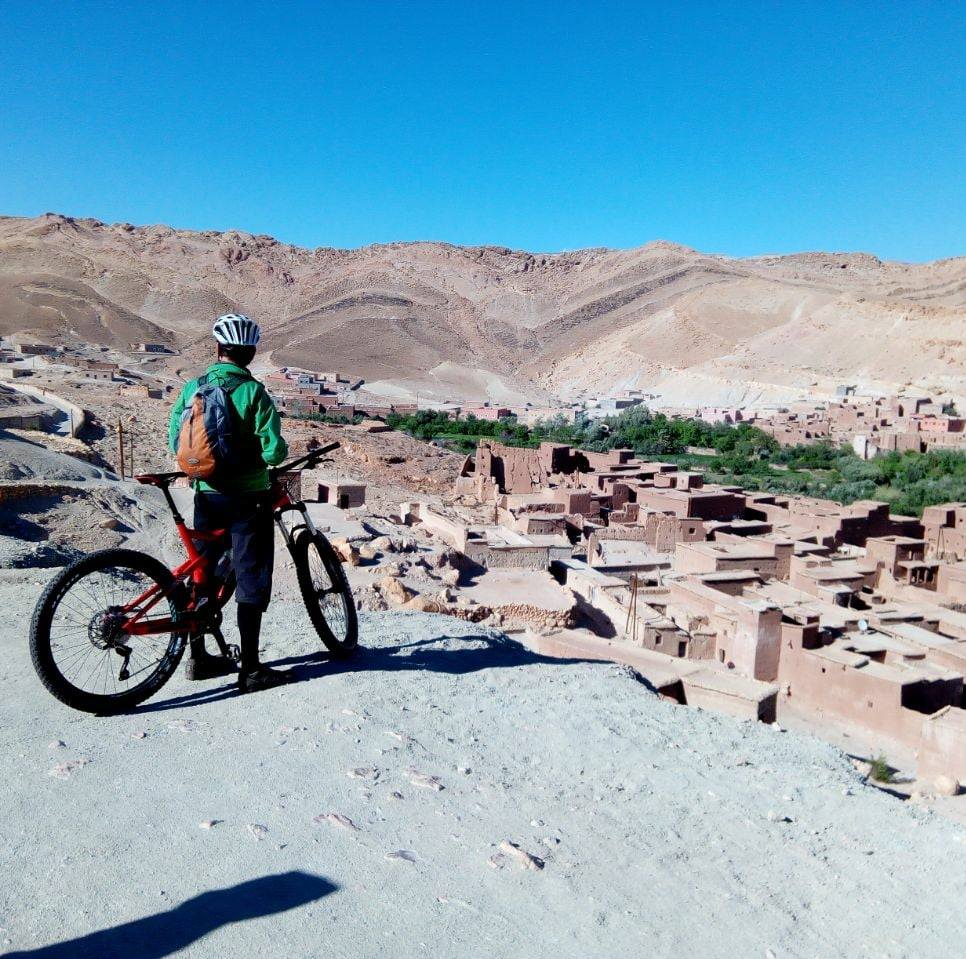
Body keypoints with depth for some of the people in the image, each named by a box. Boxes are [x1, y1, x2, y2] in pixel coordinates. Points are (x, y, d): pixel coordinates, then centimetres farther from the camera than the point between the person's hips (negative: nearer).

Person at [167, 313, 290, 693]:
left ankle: (198, 657, 27)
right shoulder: (253, 392, -12)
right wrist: (279, 453, 5)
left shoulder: (192, 387, 2)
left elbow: (175, 441, 7)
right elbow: (273, 449, -17)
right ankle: (250, 669, 5)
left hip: (206, 494, 5)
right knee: (252, 577, 2)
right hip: (248, 497, -5)